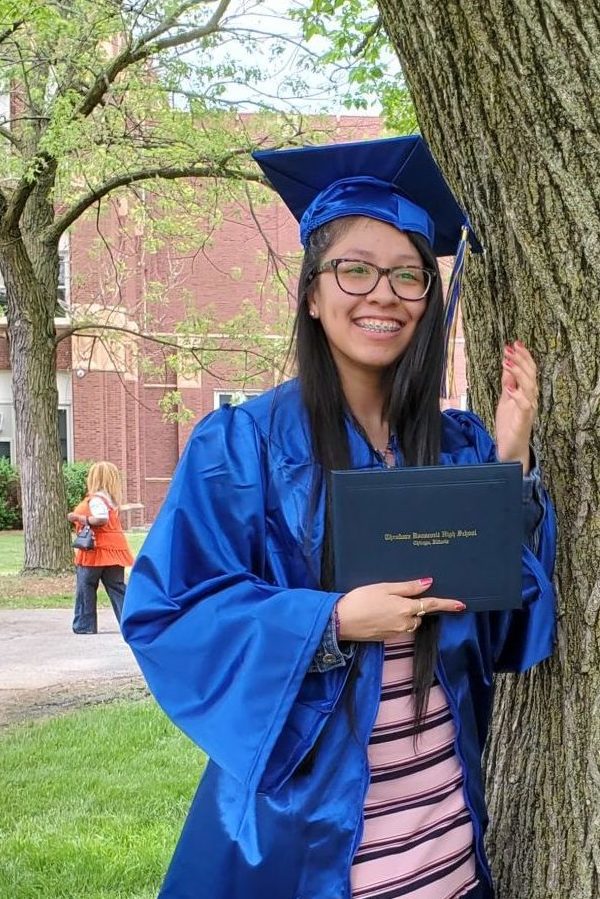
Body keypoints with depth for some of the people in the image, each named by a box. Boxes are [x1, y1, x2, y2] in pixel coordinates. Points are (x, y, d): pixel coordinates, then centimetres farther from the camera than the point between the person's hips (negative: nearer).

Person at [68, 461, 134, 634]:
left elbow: (101, 519, -26)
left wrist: (79, 518, -20)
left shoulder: (96, 498, -13)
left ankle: (84, 626, 5)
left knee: (85, 589, 2)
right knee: (117, 589, 9)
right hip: (114, 549, 9)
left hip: (97, 550, -9)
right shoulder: (110, 498, 16)